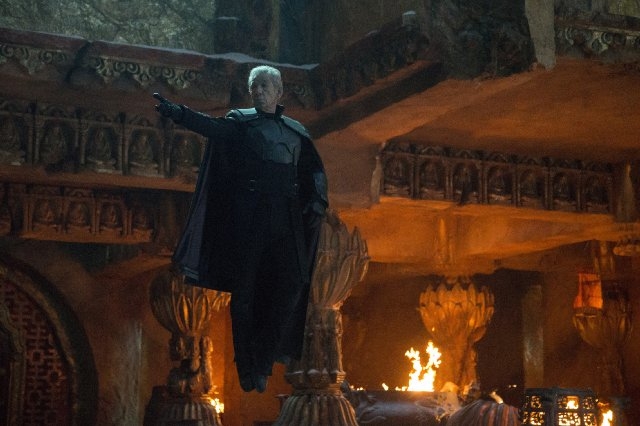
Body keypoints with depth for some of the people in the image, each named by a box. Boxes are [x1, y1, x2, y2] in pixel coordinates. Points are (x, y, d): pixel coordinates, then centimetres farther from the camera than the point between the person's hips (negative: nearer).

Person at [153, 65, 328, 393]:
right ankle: (248, 367, 5)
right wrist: (177, 113, -31)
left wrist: (317, 200, 0)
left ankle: (266, 353, 5)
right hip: (248, 215, -3)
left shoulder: (296, 131, 18)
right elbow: (211, 126, -12)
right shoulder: (240, 122, 7)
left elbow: (315, 171, 19)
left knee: (291, 285, -7)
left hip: (286, 218, 3)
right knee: (245, 289, -2)